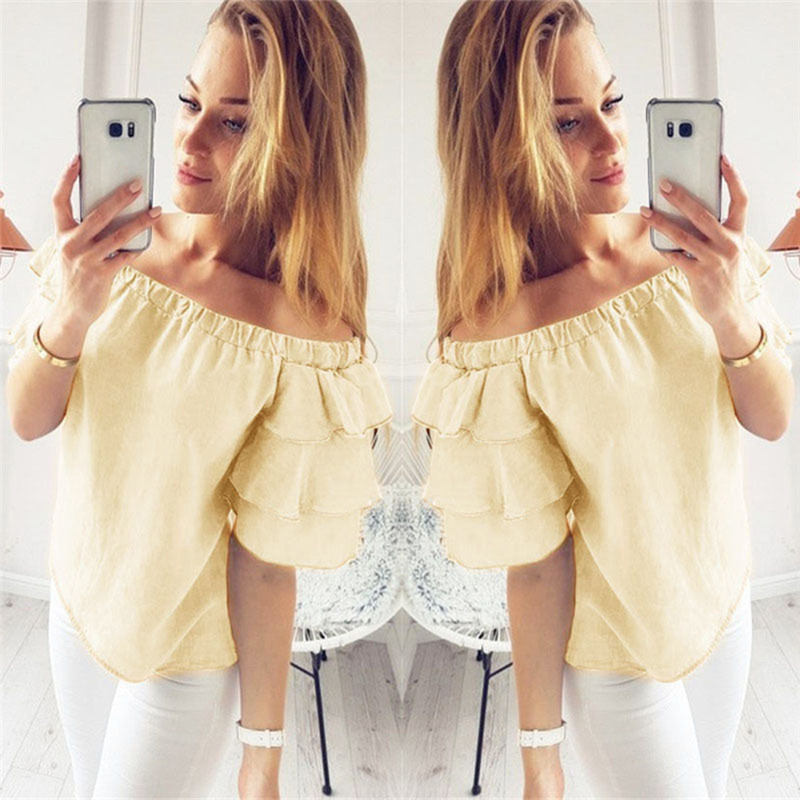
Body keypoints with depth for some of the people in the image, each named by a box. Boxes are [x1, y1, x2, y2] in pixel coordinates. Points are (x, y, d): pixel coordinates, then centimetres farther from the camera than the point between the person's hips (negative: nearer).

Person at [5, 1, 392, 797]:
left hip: (187, 656, -5)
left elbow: (266, 563, -22)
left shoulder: (305, 341, -28)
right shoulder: (114, 244, -13)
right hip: (76, 598, 5)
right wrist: (67, 320, -30)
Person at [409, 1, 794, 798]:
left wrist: (733, 315, -29)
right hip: (613, 653, -5)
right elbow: (537, 565, -21)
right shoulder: (499, 335, -28)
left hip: (725, 596, 5)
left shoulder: (684, 245, -13)